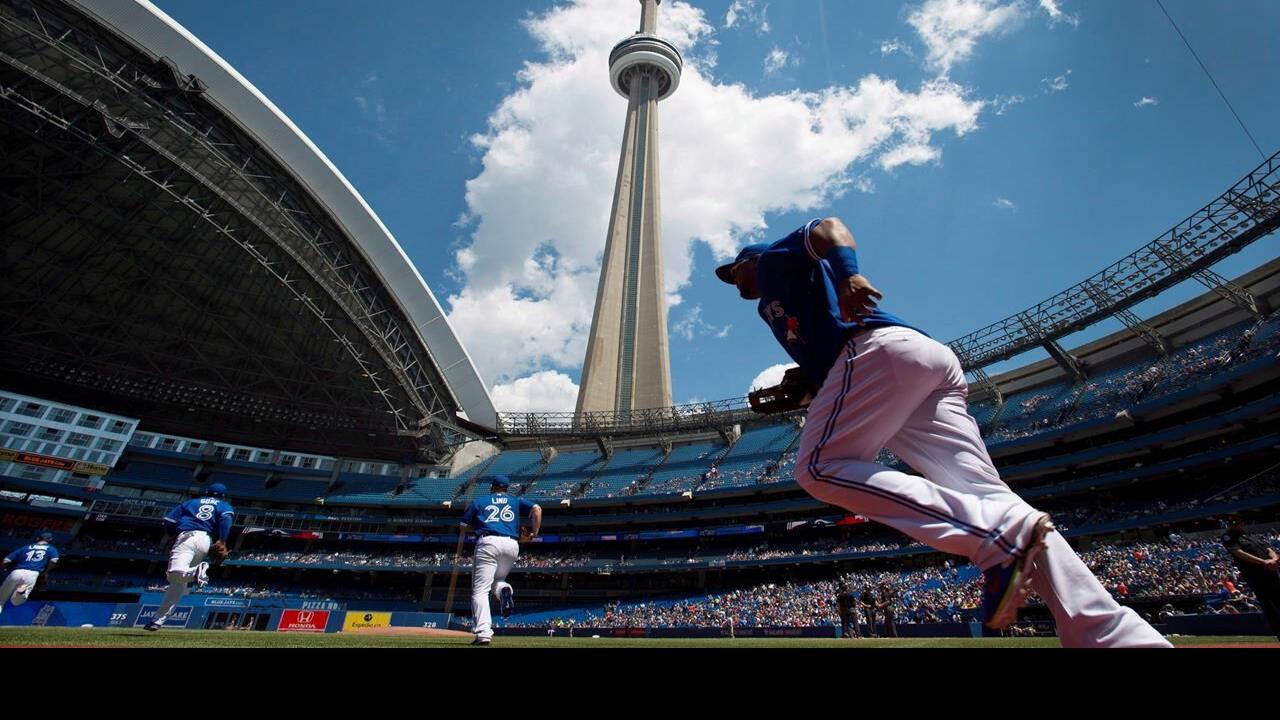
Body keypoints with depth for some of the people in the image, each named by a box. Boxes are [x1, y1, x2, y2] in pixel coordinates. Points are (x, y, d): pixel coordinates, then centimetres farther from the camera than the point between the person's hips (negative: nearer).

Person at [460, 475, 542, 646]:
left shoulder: (478, 501, 20)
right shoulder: (517, 501, 22)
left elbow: (465, 525, 19)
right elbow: (536, 509, 5)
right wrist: (533, 534, 7)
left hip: (488, 543, -2)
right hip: (512, 545, 3)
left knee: (480, 590, -2)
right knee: (496, 580, 24)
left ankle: (483, 633, -17)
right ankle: (504, 589, -10)